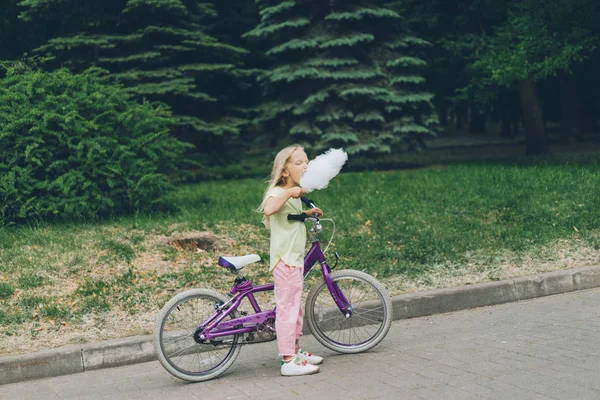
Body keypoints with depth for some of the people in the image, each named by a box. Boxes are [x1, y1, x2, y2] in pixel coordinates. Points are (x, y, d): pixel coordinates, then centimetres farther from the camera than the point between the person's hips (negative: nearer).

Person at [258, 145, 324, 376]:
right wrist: (289, 192, -36)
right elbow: (268, 209, -38)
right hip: (284, 259, -10)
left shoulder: (295, 194, 15)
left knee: (296, 307, 18)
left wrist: (307, 213, 19)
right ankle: (288, 362, -2)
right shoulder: (277, 192, -16)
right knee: (287, 308, -6)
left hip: (296, 258, 10)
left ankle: (296, 352, 30)